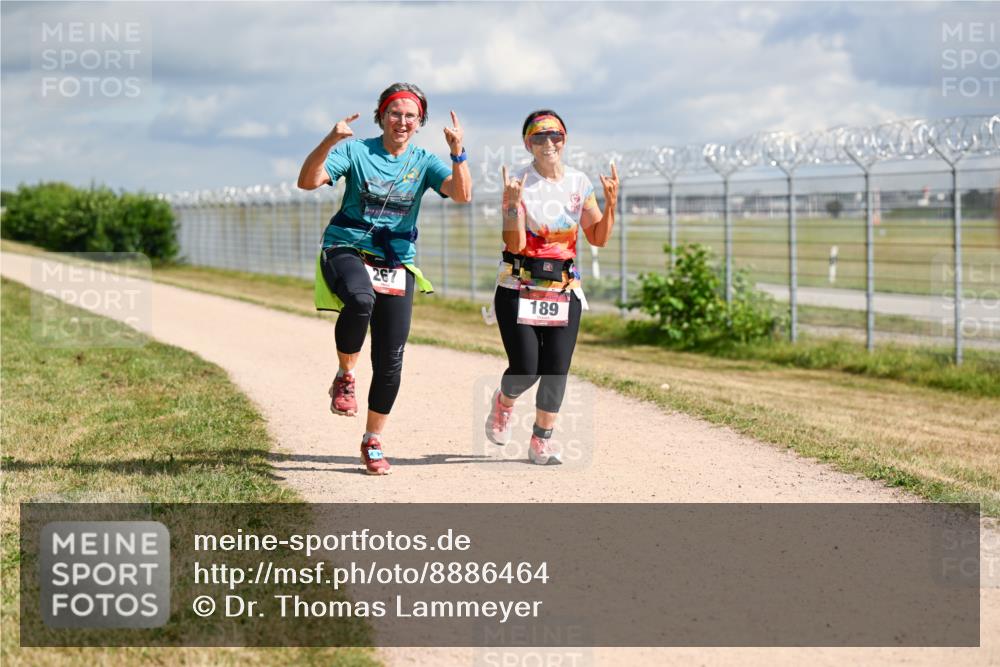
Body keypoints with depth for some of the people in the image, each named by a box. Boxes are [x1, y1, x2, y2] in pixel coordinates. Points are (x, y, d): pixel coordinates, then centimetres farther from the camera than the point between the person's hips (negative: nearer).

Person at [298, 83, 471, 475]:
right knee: (360, 298, -40)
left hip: (397, 264, 3)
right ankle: (345, 377, -16)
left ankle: (373, 442, 20)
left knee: (390, 361, 0)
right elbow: (308, 181, -15)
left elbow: (462, 194, -10)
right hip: (347, 251, -3)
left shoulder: (423, 162, 6)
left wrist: (457, 152, -25)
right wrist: (329, 142, -30)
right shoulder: (356, 151, -2)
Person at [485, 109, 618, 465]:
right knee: (525, 369, -8)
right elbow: (515, 244, -15)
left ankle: (541, 442, 13)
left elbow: (599, 238, 7)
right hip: (519, 289, -3)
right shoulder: (519, 183, -7)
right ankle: (503, 403, 27)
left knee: (556, 371, -3)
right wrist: (512, 204, -28)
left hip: (564, 291, 3)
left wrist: (611, 203, -8)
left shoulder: (579, 183, 6)